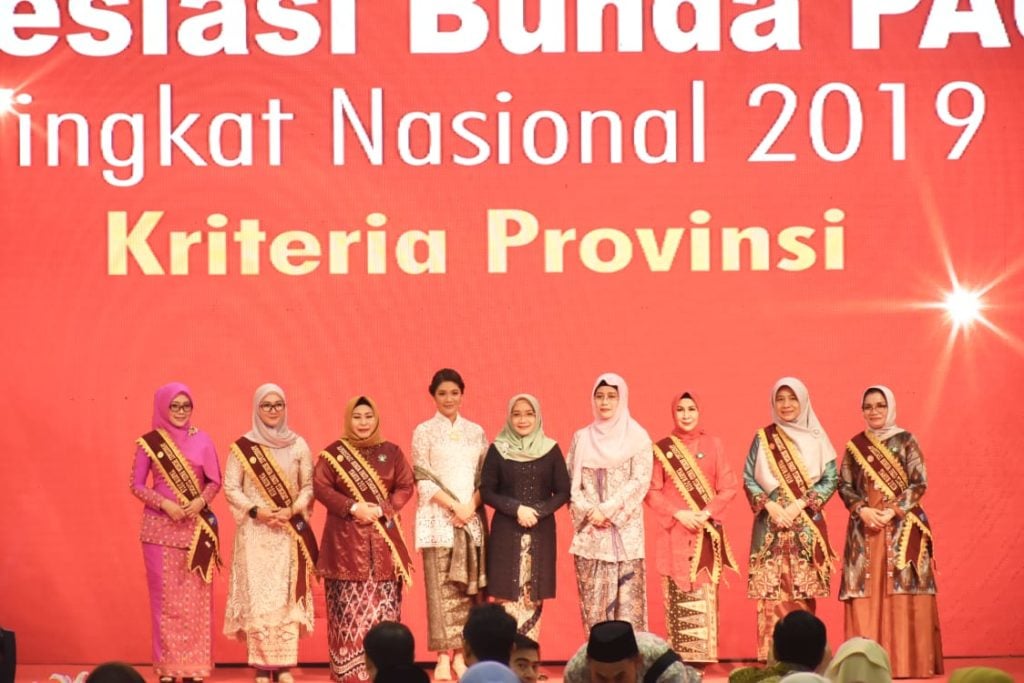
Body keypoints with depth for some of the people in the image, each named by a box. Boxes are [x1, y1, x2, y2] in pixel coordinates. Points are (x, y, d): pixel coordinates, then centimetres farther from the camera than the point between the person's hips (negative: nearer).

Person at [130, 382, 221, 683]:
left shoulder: (201, 440, 4)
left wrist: (201, 501, -11)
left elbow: (215, 481, 8)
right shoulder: (149, 442, 0)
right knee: (165, 596, -2)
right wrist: (165, 503, -13)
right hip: (161, 527, -1)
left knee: (196, 597, 0)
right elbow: (136, 484, 0)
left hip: (197, 528, 2)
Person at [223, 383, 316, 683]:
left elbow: (309, 486, 6)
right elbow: (231, 488, 0)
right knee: (257, 595, -6)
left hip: (290, 532, 2)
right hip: (255, 532, -1)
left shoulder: (298, 445, 7)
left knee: (288, 595, -2)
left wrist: (293, 510, -11)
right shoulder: (242, 447, 2)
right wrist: (256, 511, -13)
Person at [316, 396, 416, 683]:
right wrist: (352, 507, -15)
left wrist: (381, 509, -11)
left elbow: (405, 487, 5)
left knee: (382, 603, -1)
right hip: (346, 539, -2)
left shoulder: (391, 452, 8)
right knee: (348, 604, -4)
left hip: (383, 539, 2)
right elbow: (320, 486, -4)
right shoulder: (333, 453, 3)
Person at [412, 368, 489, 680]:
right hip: (438, 517, -3)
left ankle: (460, 654, 3)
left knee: (467, 588, 0)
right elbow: (423, 479, -2)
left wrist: (471, 506, -8)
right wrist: (454, 505, -11)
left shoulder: (476, 432, 12)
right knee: (440, 587, -7)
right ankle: (443, 658, -9)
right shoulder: (424, 432, 4)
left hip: (472, 518, 3)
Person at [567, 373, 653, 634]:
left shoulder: (637, 437, 3)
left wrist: (607, 510, -12)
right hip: (590, 532, 3)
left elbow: (640, 481, -5)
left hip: (625, 530, -3)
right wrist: (589, 512, -9)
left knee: (627, 599, -7)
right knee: (592, 601, 0)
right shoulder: (582, 438, 12)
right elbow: (571, 481, 8)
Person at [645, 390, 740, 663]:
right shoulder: (662, 448, 4)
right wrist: (678, 513, -11)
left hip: (706, 531, 1)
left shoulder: (712, 445, 6)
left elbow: (729, 486, 4)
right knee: (676, 594, -4)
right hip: (674, 531, -1)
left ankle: (703, 656, -3)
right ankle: (678, 658, -2)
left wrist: (707, 512, -10)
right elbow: (652, 491, 1)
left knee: (705, 592, -4)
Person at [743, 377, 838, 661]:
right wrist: (769, 505, -10)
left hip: (807, 525, 0)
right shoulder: (763, 438, 8)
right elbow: (748, 478, 5)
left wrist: (801, 504, -10)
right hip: (771, 525, 0)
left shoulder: (816, 439, 6)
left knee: (803, 593, -3)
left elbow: (831, 479, 1)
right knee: (772, 590, -6)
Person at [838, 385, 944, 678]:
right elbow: (844, 485, 8)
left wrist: (893, 511, -14)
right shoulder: (855, 445, 10)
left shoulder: (906, 441, 2)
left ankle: (906, 660, -3)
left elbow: (919, 484, -3)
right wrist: (862, 509, -10)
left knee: (902, 594, -6)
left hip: (901, 527, -2)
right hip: (865, 527, 2)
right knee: (865, 593, -2)